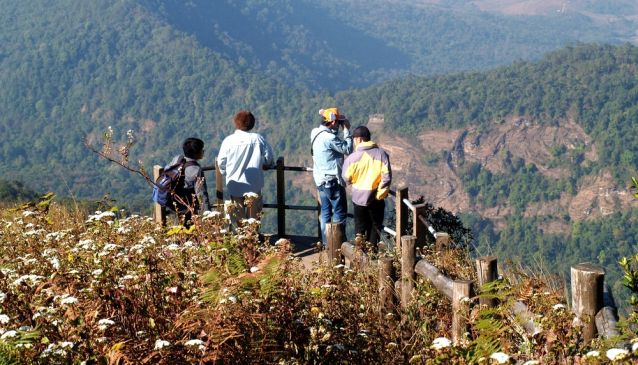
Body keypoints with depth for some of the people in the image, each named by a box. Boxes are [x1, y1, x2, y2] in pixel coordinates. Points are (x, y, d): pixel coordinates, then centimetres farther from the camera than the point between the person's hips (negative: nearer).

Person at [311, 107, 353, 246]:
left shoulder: (317, 134, 7)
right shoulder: (329, 137, -22)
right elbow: (348, 149, -14)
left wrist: (344, 130, 3)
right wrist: (347, 131, -6)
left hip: (321, 180, 9)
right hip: (332, 181, -9)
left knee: (325, 211, 13)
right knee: (340, 212, -1)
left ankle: (326, 242, 17)